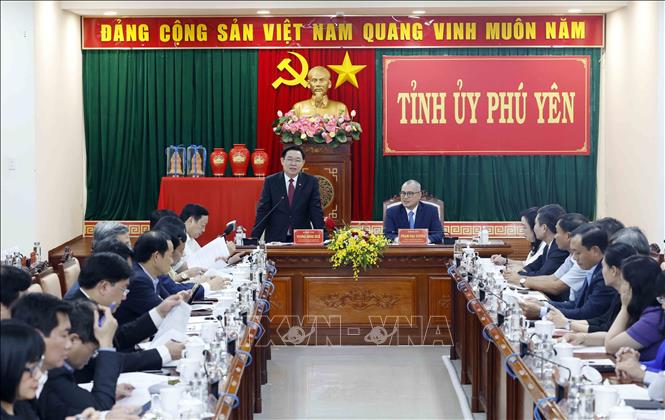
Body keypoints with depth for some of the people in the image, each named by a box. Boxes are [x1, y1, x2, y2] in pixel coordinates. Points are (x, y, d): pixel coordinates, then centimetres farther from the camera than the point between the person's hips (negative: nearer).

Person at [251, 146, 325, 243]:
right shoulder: (270, 181, 1)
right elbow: (262, 212, 1)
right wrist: (254, 238, -6)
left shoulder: (311, 182, 2)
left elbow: (316, 212, 1)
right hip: (275, 239, 0)